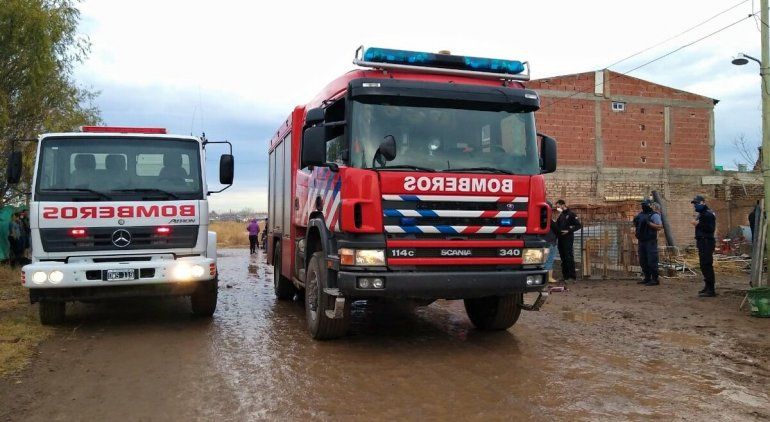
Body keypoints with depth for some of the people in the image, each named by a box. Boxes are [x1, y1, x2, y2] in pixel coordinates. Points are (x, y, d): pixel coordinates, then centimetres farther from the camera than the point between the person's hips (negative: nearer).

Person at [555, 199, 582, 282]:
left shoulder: (571, 214, -4)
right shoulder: (560, 216, 18)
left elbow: (579, 225, -11)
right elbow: (557, 227, 22)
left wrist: (569, 230, -18)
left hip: (568, 239, -7)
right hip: (560, 239, 7)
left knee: (569, 257, -9)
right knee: (563, 258, 8)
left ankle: (573, 276, -6)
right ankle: (565, 276, 13)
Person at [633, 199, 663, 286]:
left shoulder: (654, 215, -6)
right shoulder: (640, 215, 15)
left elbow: (660, 226, -13)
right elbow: (635, 225, 24)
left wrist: (648, 223, -20)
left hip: (650, 241, -8)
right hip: (641, 241, 8)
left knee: (652, 261, -8)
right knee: (643, 261, 11)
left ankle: (655, 279, -4)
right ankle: (647, 278, 20)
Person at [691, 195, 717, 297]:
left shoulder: (708, 214, -13)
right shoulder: (701, 214, 19)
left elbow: (711, 228, -23)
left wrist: (698, 224, -22)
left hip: (707, 242, -11)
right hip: (702, 242, 11)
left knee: (707, 265, -12)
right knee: (704, 265, 16)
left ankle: (711, 290, -12)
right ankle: (707, 287, 25)